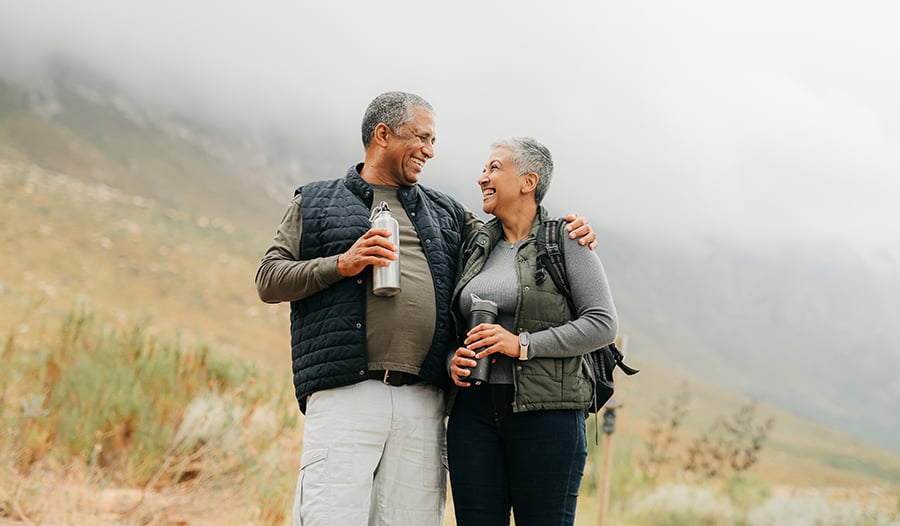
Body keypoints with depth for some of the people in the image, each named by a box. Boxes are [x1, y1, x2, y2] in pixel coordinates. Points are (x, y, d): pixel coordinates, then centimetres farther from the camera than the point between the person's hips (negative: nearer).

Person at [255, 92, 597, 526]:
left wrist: (564, 237, 13)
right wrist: (342, 264, -6)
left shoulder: (446, 213, 26)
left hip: (422, 405, 4)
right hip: (343, 396, -3)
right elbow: (268, 280, 8)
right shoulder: (314, 203, 16)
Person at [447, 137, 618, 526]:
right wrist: (453, 361, -1)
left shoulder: (566, 241, 1)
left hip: (545, 410, -5)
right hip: (475, 410, 5)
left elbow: (602, 324, -7)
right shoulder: (477, 247, 16)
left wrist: (523, 344, -14)